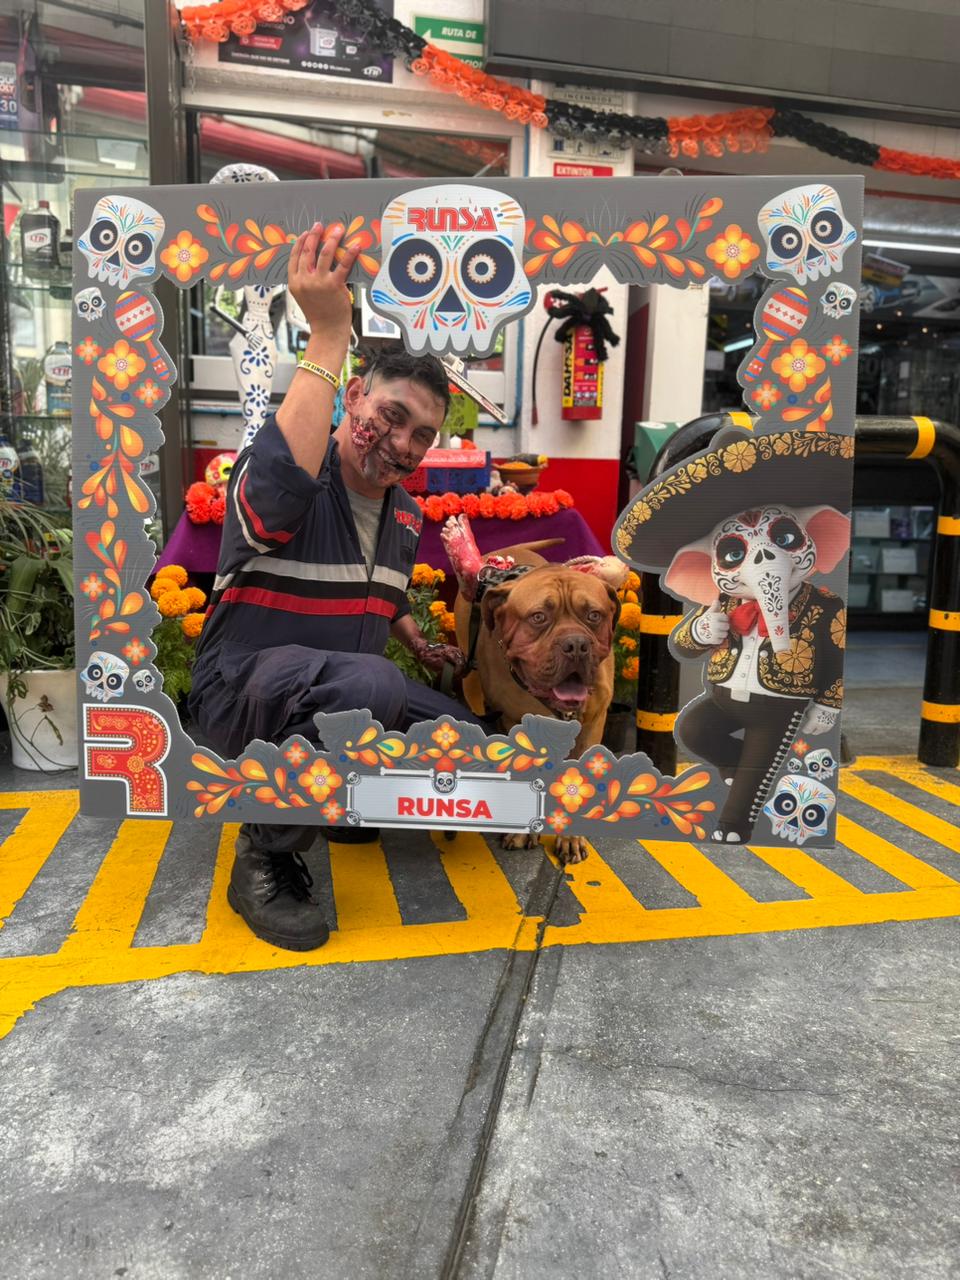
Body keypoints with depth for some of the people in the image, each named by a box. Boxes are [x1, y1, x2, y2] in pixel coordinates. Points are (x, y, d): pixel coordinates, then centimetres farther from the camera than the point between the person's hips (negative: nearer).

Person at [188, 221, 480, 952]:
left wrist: (421, 645, 10)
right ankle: (266, 856, -19)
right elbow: (282, 483, -43)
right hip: (242, 686, -8)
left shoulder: (406, 512, 9)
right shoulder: (283, 476, -16)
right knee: (368, 682, -40)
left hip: (346, 695, 8)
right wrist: (329, 333, -41)